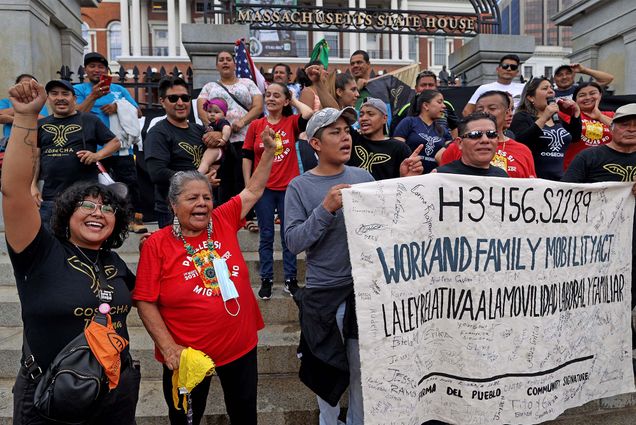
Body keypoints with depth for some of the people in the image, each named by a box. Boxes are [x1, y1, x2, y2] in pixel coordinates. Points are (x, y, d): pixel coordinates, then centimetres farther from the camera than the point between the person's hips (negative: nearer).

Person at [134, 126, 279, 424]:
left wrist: (269, 151, 1)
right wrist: (169, 347, -18)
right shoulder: (157, 244, -12)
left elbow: (253, 191, 7)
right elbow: (145, 302, -11)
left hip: (242, 346, 3)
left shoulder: (224, 221, -3)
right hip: (186, 356, -3)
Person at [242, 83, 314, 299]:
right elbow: (247, 157, 4)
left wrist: (294, 100, -3)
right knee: (266, 236, 8)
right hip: (263, 188, 1)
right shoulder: (255, 125, 3)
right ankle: (266, 280, 18)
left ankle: (290, 279, 19)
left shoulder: (292, 123, 0)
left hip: (288, 188, 0)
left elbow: (309, 114, -21)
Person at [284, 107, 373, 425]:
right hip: (323, 291, -2)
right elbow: (293, 242, -16)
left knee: (361, 364, 18)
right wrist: (326, 209, -26)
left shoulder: (364, 178, 1)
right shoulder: (300, 187, -9)